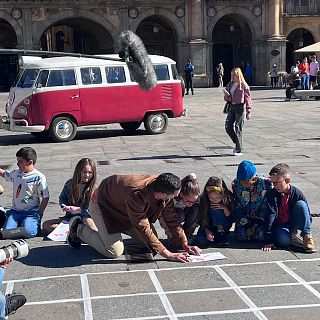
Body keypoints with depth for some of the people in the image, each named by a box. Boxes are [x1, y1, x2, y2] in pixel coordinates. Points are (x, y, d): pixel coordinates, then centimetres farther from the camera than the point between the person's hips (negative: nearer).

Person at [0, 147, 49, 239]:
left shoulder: (39, 177, -6)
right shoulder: (16, 173, 10)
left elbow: (45, 198, -5)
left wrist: (38, 214, -7)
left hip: (32, 212, -5)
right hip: (15, 211, 5)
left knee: (28, 231, -32)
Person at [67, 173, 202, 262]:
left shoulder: (163, 188, -21)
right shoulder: (137, 194, -42)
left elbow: (172, 219, -8)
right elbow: (143, 229, -37)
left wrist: (185, 245, -12)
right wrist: (168, 255, -35)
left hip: (123, 207, 7)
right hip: (102, 204, -7)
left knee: (151, 241, 1)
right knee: (114, 252, -13)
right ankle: (78, 228, 7)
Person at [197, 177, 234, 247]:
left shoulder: (228, 198, -18)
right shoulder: (203, 200, -17)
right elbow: (202, 220, -8)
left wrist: (225, 208, -27)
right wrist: (207, 231, -24)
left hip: (223, 228, 0)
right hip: (208, 228, 0)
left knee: (219, 212, -27)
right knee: (201, 240, -26)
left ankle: (222, 235, -11)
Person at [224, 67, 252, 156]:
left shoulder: (244, 86, -7)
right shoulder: (230, 84, 10)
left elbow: (248, 99, -6)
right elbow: (227, 98, 14)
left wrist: (248, 112, -9)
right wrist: (227, 95, -10)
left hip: (240, 107, -6)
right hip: (232, 107, 6)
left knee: (238, 128, -4)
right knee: (228, 127, 2)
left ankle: (239, 150, 5)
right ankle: (237, 143, 24)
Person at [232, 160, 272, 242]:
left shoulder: (266, 183, -19)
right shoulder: (236, 184, -13)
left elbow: (266, 207, -11)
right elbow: (237, 207, -7)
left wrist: (257, 224, -14)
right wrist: (246, 225, -13)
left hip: (261, 217, -1)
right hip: (244, 217, 2)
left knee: (259, 236, -21)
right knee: (241, 237, -18)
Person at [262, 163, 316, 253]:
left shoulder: (297, 194, -11)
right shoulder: (271, 194, -14)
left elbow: (307, 214, -2)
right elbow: (270, 216, -20)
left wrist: (307, 231, -12)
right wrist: (269, 241, -24)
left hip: (293, 222, 1)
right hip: (279, 225, -1)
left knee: (301, 205, -26)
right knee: (283, 241, -35)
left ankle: (307, 236, -18)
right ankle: (290, 234, 3)